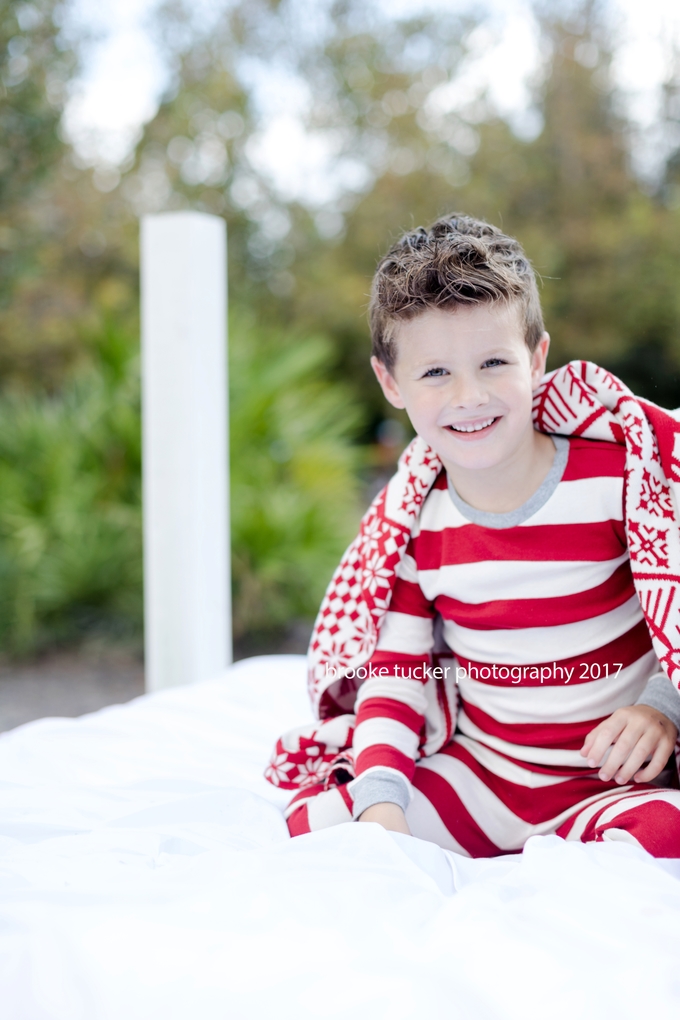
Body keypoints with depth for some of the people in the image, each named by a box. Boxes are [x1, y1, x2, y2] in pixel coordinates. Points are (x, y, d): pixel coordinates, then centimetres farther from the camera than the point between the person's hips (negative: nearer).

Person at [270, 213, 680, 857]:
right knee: (313, 816, -11)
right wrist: (379, 798, -12)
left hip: (614, 779, -3)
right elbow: (395, 670, 1)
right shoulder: (415, 521, -2)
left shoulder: (618, 477, -11)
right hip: (482, 774, 3)